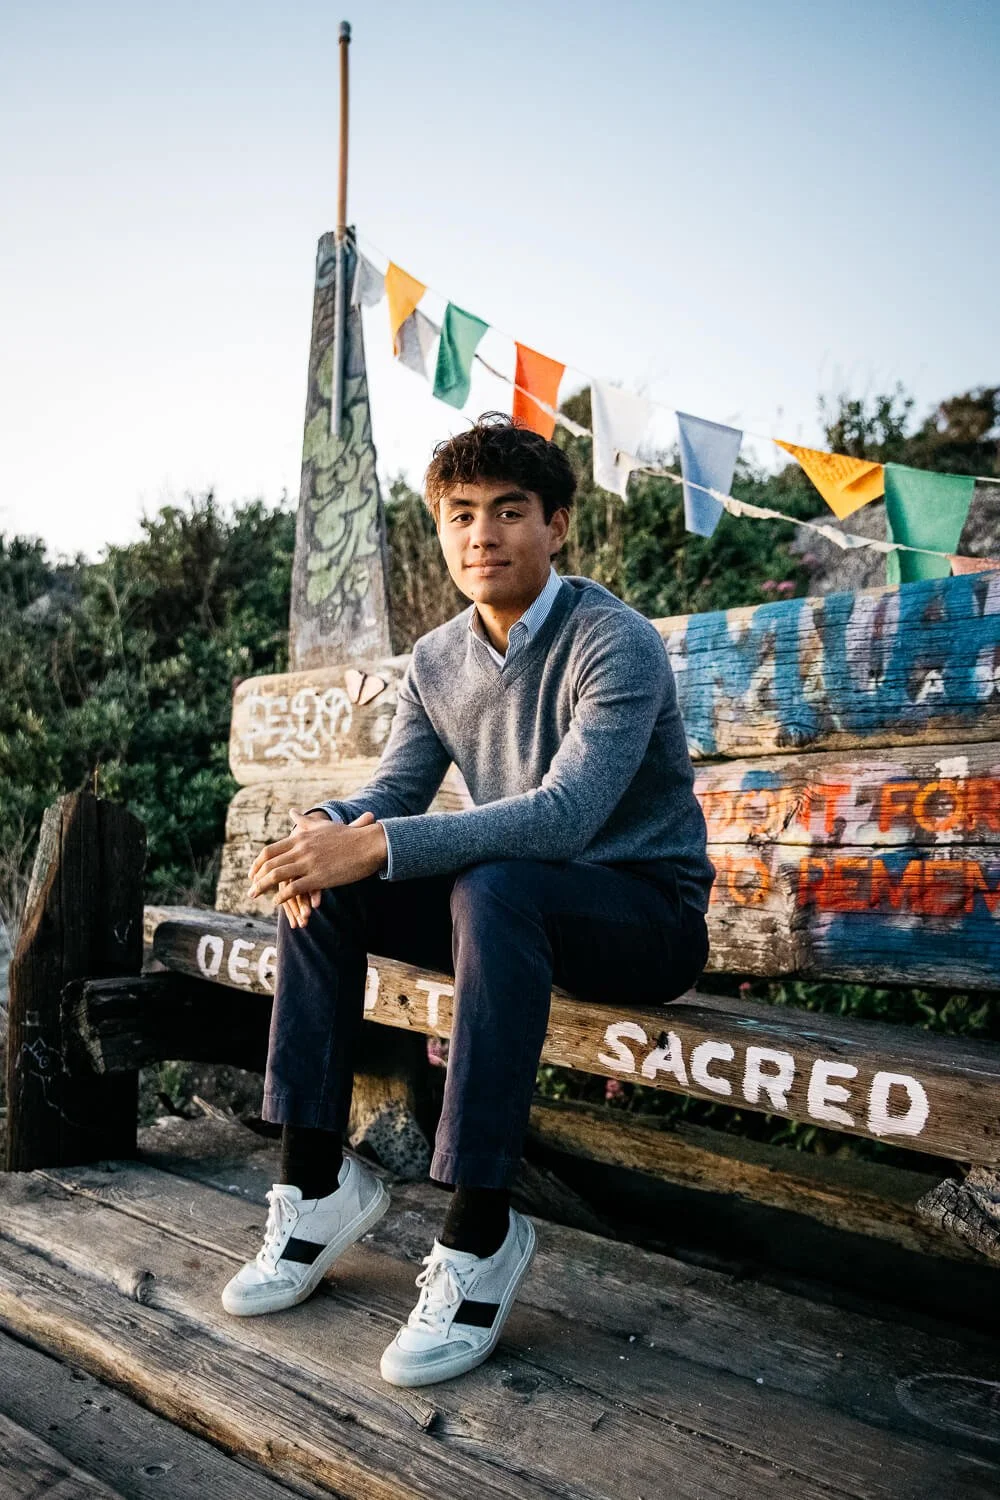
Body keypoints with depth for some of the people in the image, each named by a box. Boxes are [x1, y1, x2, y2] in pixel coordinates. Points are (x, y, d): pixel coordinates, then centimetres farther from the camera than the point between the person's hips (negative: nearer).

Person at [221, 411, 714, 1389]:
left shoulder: (615, 644, -18)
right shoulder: (436, 660, 4)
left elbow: (565, 813, -31)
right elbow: (391, 793, 3)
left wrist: (376, 845, -38)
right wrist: (326, 827, -22)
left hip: (647, 912, -6)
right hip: (517, 907, 7)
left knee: (494, 887, -37)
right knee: (317, 884, -9)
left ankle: (479, 1233, -29)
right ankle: (317, 1180, -4)